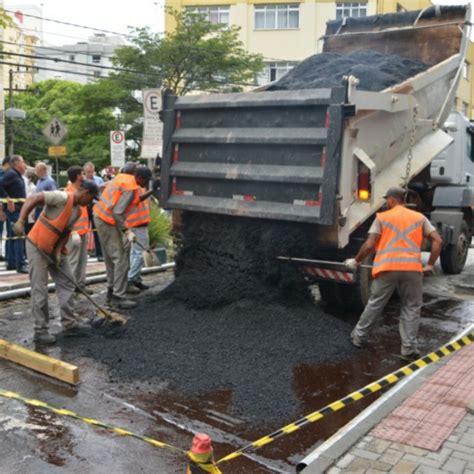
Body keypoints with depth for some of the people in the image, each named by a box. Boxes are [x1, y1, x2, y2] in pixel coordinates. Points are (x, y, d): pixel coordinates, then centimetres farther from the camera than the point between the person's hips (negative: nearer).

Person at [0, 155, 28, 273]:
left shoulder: (18, 175, 17)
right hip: (13, 209, -10)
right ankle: (21, 264, -12)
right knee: (18, 236, -12)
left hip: (17, 209, 10)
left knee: (12, 237, 13)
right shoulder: (11, 174, -11)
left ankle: (11, 263, 20)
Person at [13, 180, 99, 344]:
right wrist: (21, 221, -34)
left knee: (67, 283, 8)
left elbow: (66, 231, 6)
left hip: (54, 249, 9)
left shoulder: (78, 210, 6)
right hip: (37, 246, -9)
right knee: (40, 290, -4)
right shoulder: (63, 197, -21)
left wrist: (58, 251, -8)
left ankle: (70, 323, 16)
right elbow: (32, 199, -25)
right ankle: (40, 331, 5)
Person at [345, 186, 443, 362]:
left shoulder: (382, 217, 8)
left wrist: (356, 260, 14)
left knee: (374, 305, 14)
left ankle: (359, 337, 27)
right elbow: (438, 241, 8)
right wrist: (430, 265, 14)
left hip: (387, 268, -1)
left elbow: (370, 245, 0)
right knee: (411, 309, 10)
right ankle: (409, 349, 4)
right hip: (412, 269, 1)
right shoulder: (420, 218, 15)